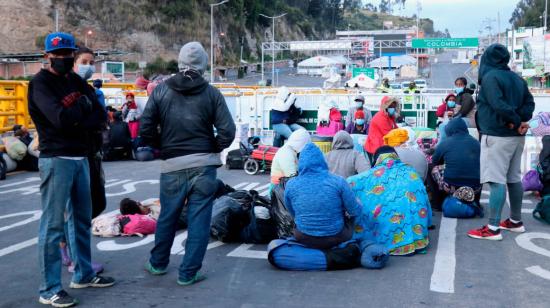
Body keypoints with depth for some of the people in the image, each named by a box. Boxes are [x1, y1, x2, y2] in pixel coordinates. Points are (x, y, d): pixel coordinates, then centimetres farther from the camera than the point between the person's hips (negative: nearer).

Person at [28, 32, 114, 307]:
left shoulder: (76, 81, 14)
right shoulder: (40, 83, -7)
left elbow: (98, 115, 4)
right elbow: (60, 118, -22)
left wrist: (73, 118, -12)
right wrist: (83, 105, -5)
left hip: (80, 157, 8)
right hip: (56, 159, -8)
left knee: (82, 219, 15)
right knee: (53, 225, -5)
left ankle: (83, 274, 29)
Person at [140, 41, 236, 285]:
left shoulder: (161, 90, 0)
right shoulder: (211, 93, -3)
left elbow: (146, 129, -5)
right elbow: (227, 132, -8)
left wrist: (162, 147, 12)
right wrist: (212, 149, 9)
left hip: (172, 166, 2)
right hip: (204, 165, -1)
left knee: (167, 217, 18)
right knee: (199, 220, 6)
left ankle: (158, 263, 35)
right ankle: (189, 273, 11)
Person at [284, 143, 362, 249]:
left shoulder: (290, 185, -9)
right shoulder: (338, 182, -16)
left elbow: (293, 214, 6)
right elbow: (356, 212, -8)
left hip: (303, 239, 3)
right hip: (335, 239, -3)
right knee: (351, 214, 28)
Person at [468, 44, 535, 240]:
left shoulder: (490, 77, -11)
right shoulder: (517, 79, 13)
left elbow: (498, 105, -23)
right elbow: (529, 103, 9)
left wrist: (516, 121, -12)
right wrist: (521, 121, -6)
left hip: (497, 135, -8)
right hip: (516, 136, 8)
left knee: (497, 181, -10)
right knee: (514, 178, 15)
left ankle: (493, 228, -10)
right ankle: (515, 221, 24)